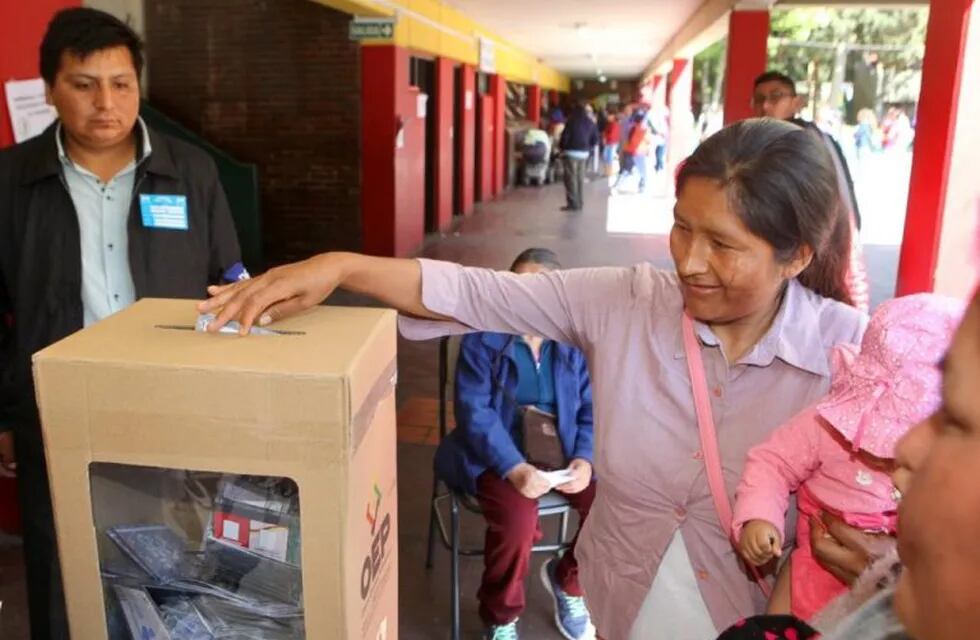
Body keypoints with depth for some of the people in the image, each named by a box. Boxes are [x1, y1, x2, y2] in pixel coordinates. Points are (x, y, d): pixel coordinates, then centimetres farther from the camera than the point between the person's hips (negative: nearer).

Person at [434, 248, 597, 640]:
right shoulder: (481, 339, -8)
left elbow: (593, 410, 3)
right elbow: (475, 413, -15)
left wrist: (585, 459, -17)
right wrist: (516, 469, -28)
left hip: (563, 450, 4)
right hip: (498, 454, -4)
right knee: (518, 521, -30)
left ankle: (568, 581, 16)